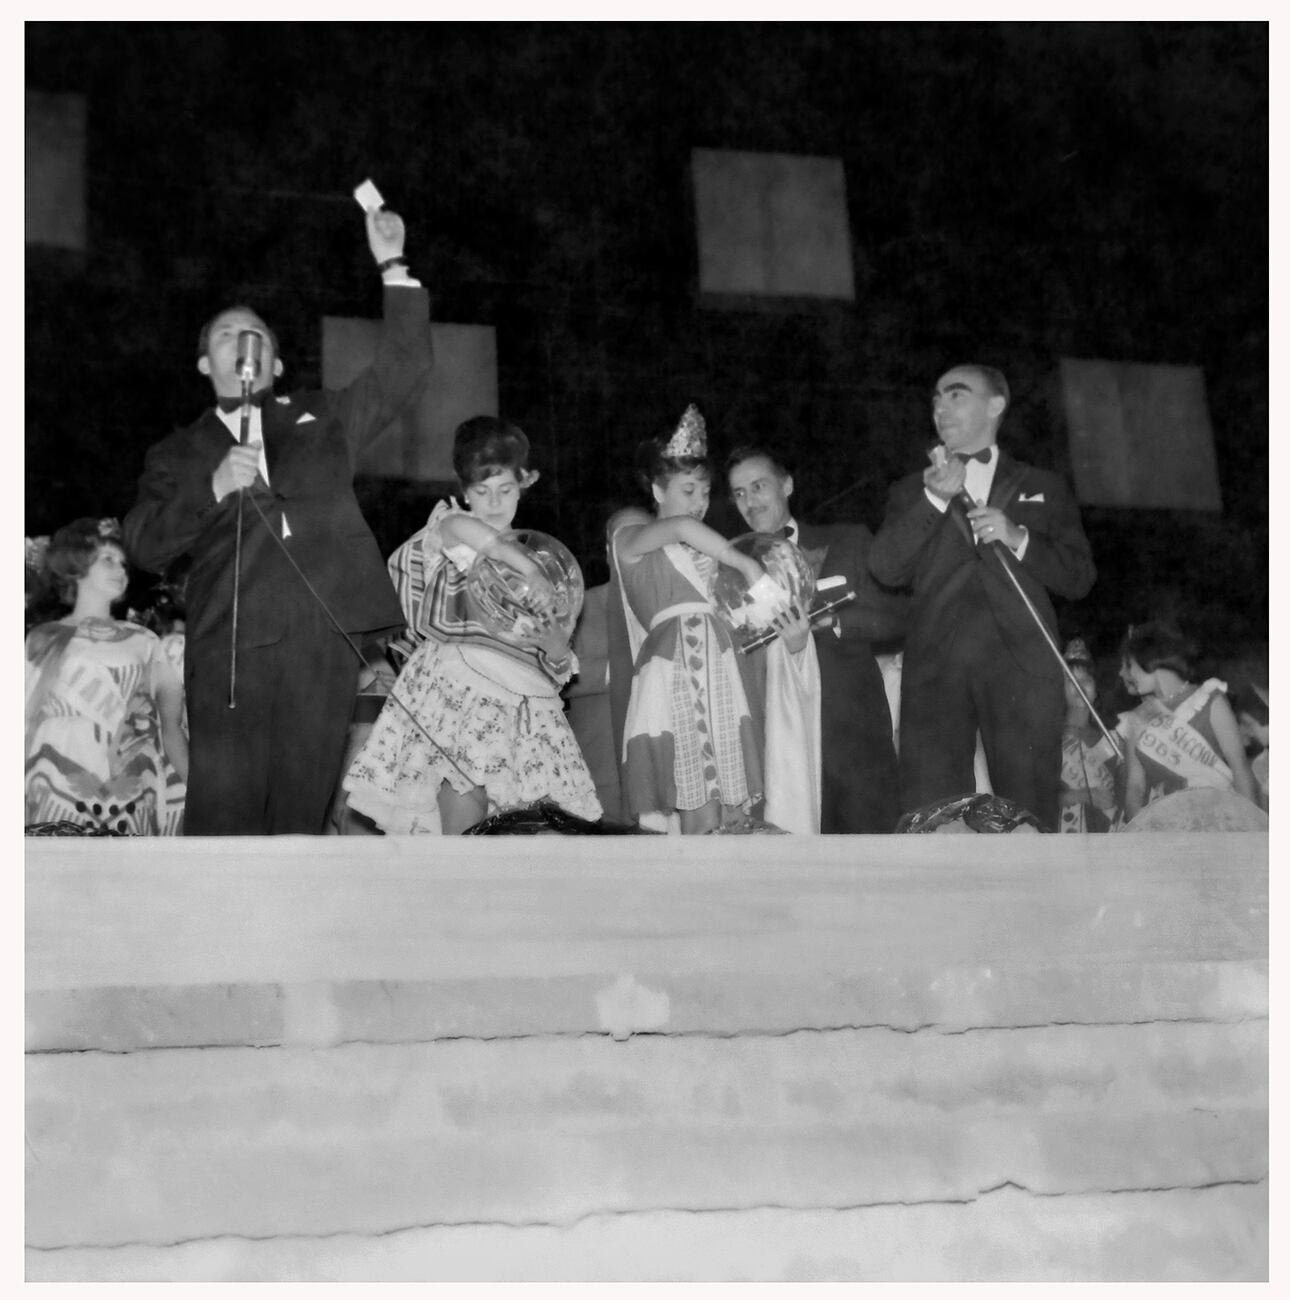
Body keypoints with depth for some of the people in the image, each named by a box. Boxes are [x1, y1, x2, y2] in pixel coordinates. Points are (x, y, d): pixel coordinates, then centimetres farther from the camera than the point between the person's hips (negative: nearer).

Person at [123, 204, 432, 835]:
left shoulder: (321, 418, 27)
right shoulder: (179, 453, 22)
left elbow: (403, 370, 20)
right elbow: (145, 546, 9)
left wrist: (393, 269, 13)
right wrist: (212, 488, -6)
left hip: (325, 636, 2)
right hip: (232, 643, -1)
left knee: (301, 807, -2)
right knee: (225, 807, -13)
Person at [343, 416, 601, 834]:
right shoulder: (445, 528, 9)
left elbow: (560, 663, 18)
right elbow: (459, 526, -21)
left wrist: (555, 644, -6)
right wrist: (528, 569, -24)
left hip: (522, 699, 4)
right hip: (459, 687, -4)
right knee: (466, 830, -15)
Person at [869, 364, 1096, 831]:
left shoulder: (1043, 489, 21)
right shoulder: (911, 492, 23)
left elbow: (1079, 578, 13)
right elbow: (885, 569, 6)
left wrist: (1019, 539, -3)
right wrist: (934, 499, -4)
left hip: (1021, 665, -1)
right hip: (936, 666, 1)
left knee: (1029, 815, -9)